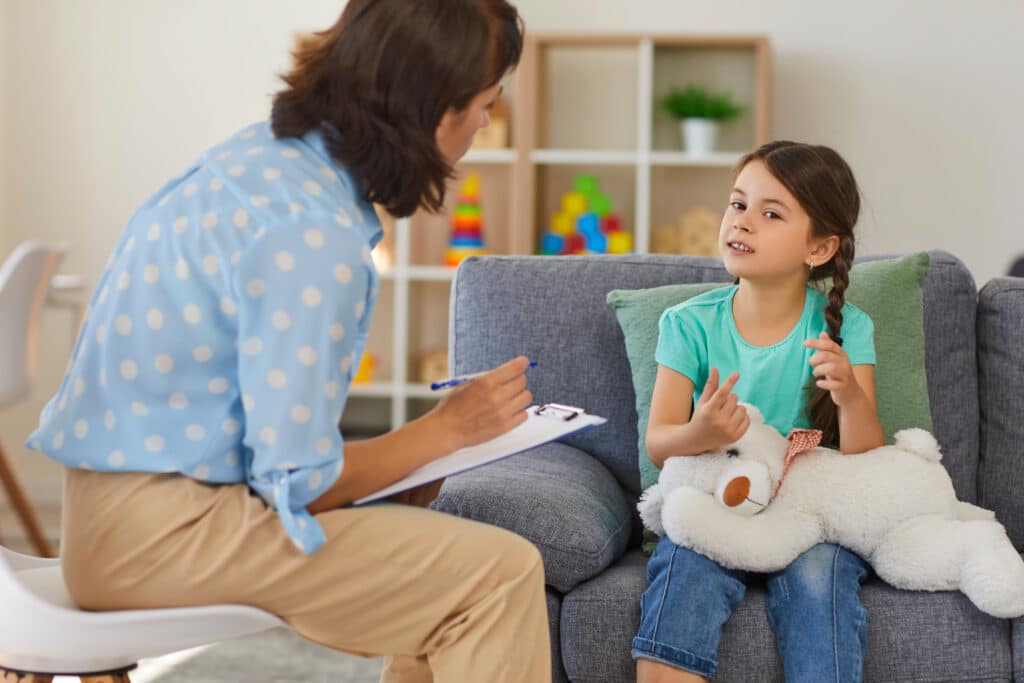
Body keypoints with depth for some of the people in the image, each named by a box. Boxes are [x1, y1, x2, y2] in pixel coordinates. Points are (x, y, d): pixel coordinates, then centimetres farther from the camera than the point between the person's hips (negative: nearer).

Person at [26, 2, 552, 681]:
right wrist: (449, 427, -6)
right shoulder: (313, 236, -24)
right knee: (502, 574, -14)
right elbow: (299, 482, -20)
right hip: (161, 532, -10)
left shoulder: (265, 151, 3)